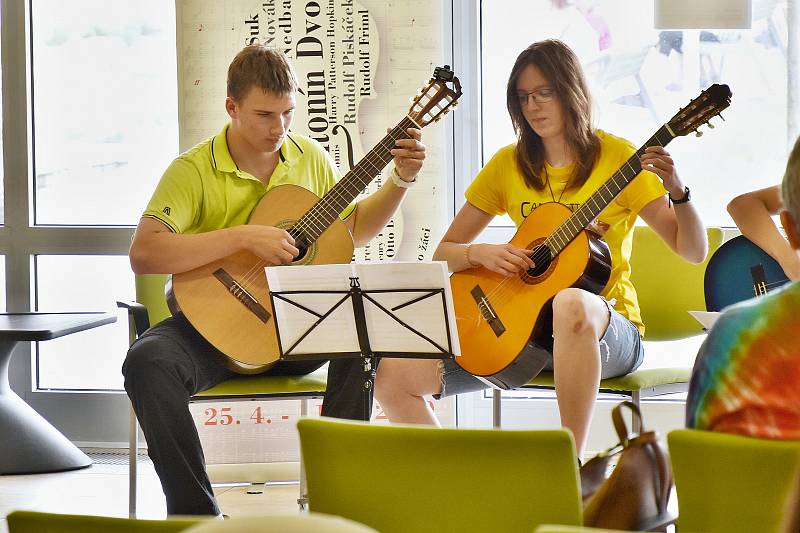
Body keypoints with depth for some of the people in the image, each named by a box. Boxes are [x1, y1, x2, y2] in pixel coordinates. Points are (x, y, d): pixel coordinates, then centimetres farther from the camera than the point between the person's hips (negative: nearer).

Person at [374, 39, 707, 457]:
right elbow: (443, 254, 12)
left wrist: (676, 191, -25)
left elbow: (694, 251, -7)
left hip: (608, 326, -4)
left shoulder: (615, 157, -2)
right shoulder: (510, 164, 9)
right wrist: (480, 254, -10)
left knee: (570, 305, -43)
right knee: (392, 376, -15)